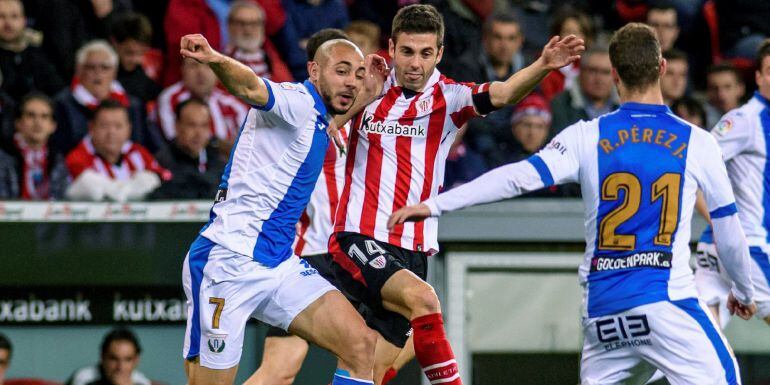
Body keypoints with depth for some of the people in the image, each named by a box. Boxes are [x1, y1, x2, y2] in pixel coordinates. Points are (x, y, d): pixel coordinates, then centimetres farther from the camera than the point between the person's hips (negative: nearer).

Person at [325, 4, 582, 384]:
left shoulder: (448, 98, 1)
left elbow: (501, 94, -16)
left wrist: (542, 65, -36)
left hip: (411, 251, 2)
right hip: (359, 239, -2)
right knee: (423, 299, -29)